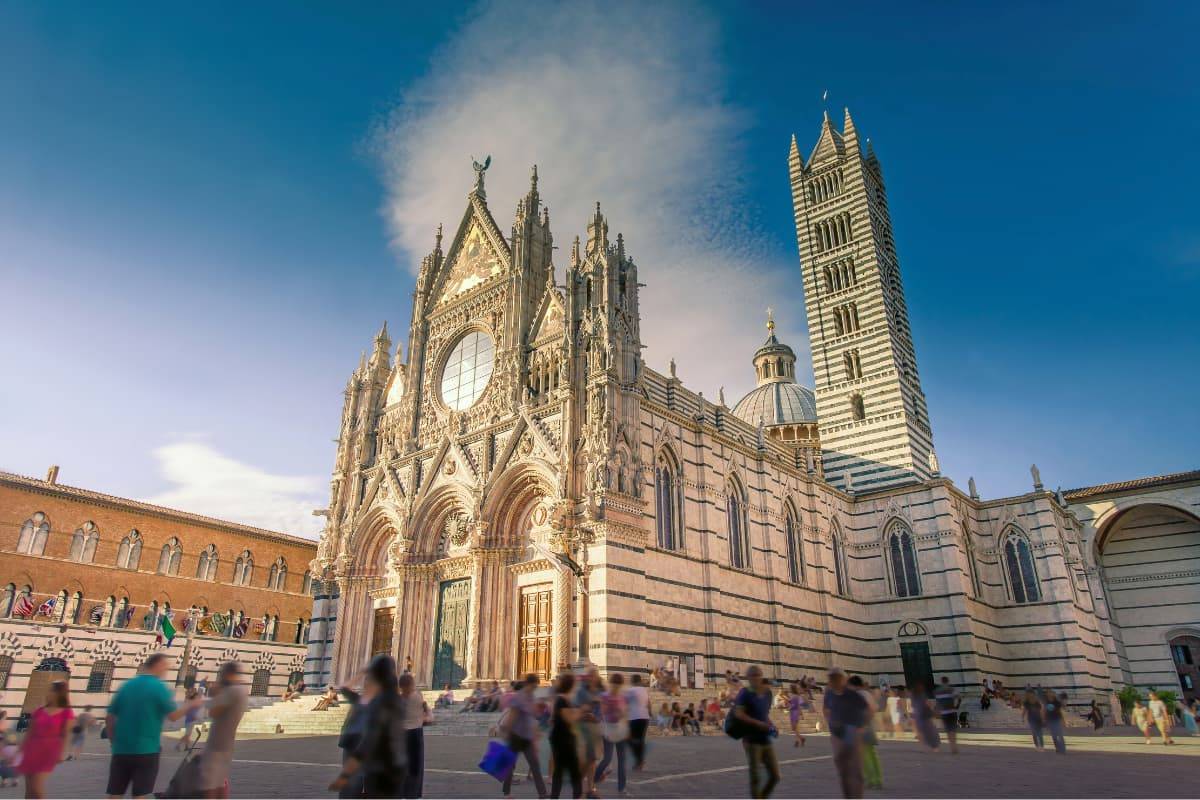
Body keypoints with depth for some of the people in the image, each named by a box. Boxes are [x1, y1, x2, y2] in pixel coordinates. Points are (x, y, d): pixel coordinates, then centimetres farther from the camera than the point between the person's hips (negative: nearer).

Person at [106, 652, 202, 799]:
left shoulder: (126, 685, 7)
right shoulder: (159, 687, -9)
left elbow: (109, 718, 9)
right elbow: (173, 716, -11)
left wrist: (114, 741, 18)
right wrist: (190, 705, 5)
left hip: (121, 749, 5)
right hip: (146, 749, -5)